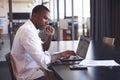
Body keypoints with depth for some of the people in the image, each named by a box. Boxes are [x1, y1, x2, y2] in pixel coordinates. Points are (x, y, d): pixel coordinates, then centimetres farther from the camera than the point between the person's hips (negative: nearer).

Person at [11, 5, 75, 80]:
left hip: (32, 68, 9)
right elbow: (42, 61, -28)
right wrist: (61, 54, -15)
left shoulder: (31, 28, 7)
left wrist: (50, 36, 1)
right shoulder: (28, 31, -24)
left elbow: (43, 50, 17)